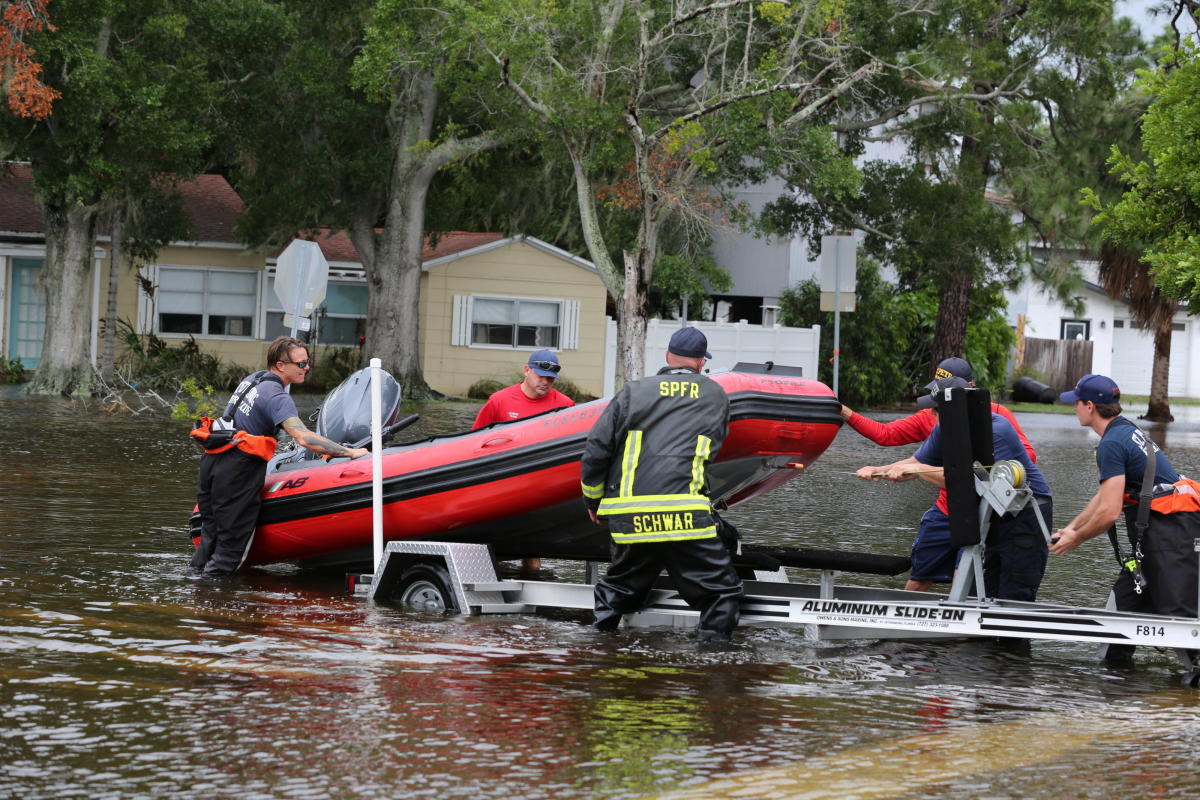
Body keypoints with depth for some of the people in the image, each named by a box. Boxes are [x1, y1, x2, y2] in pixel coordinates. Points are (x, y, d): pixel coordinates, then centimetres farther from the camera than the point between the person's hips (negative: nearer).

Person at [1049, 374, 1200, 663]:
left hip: (1169, 528, -11)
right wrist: (1071, 527, 22)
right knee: (1127, 596, 16)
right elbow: (1104, 494, 25)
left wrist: (1076, 539, -2)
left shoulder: (1112, 444, -14)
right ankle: (1115, 659, 23)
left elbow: (1109, 512, -17)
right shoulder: (1126, 430, 18)